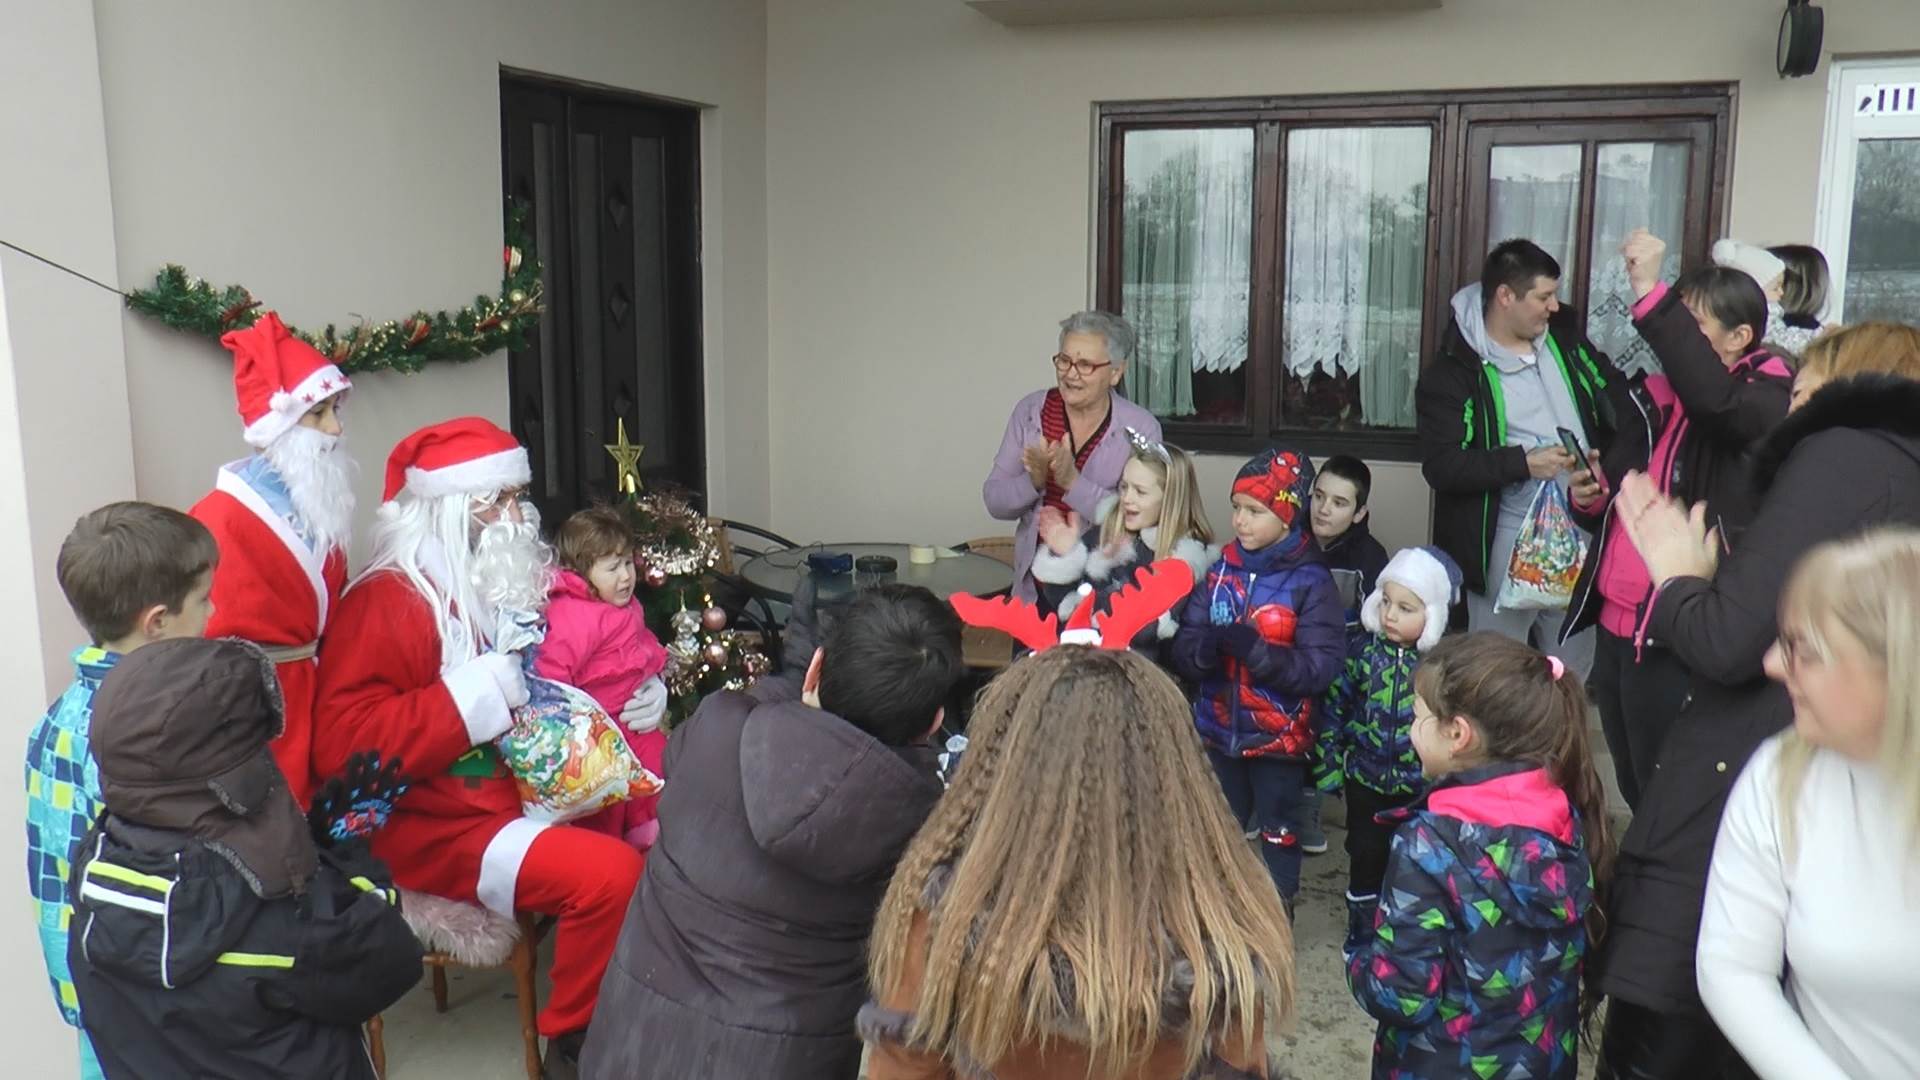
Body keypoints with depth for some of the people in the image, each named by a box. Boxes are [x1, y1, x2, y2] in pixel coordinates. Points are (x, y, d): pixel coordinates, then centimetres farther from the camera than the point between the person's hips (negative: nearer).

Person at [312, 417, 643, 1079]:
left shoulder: (507, 583, 9)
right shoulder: (386, 601, -13)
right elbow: (342, 745, -23)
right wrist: (475, 695, -25)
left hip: (525, 793, 8)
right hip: (441, 827, -8)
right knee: (609, 873, -26)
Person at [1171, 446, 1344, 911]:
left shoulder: (1311, 581, -14)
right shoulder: (1220, 570, -2)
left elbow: (1323, 664, -21)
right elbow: (1183, 645, -6)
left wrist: (1257, 650, -31)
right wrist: (1204, 648, -28)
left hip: (1279, 736, -4)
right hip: (1218, 729, 4)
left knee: (1278, 832, 15)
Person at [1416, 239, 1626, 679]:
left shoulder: (1565, 337, 7)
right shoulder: (1454, 371, -10)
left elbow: (1617, 398, 16)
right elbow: (1442, 465, -17)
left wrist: (1605, 459, -3)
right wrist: (1523, 462, -25)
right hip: (1506, 539, -5)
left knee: (1574, 668, 16)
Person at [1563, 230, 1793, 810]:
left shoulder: (1766, 401, -6)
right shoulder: (1653, 398, 14)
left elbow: (1712, 398, -32)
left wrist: (1650, 291, -31)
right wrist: (1589, 497, 0)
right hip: (1614, 629, 7)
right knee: (1636, 795, 17)